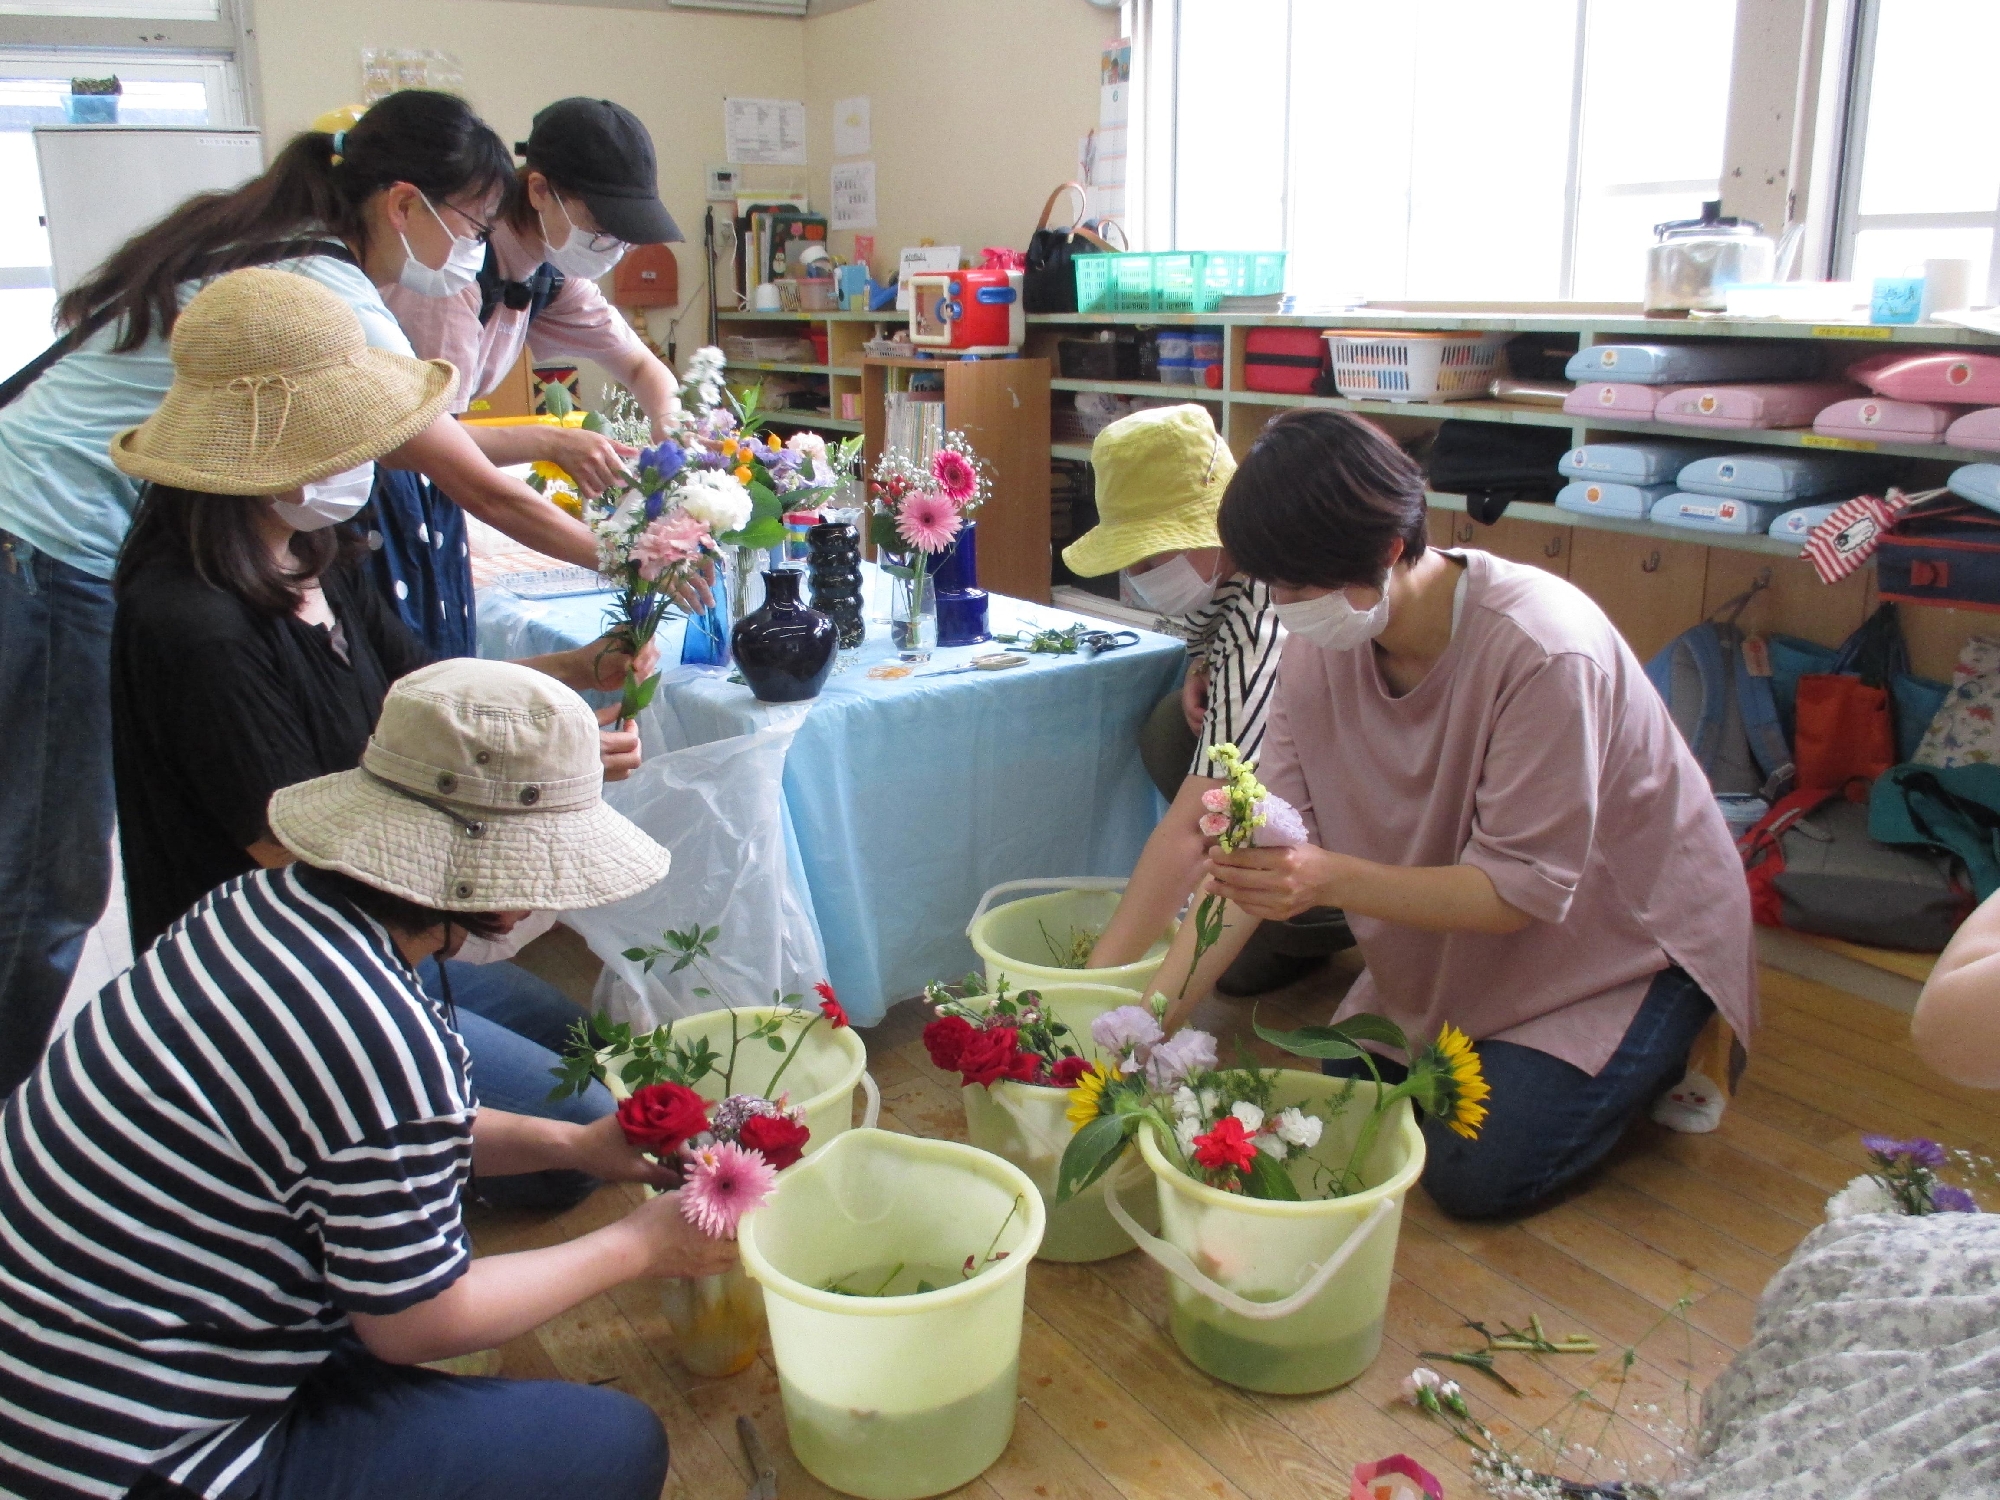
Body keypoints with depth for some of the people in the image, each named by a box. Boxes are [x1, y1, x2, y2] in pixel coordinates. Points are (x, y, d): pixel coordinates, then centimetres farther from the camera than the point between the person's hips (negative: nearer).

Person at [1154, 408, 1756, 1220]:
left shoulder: (1541, 651, -34)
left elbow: (1525, 891, -32)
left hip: (1622, 939, -6)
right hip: (1452, 938, 6)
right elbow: (1263, 847, -18)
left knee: (1474, 1172, -13)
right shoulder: (1318, 646, -15)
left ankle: (1648, 1057, 13)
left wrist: (1331, 879, -47)